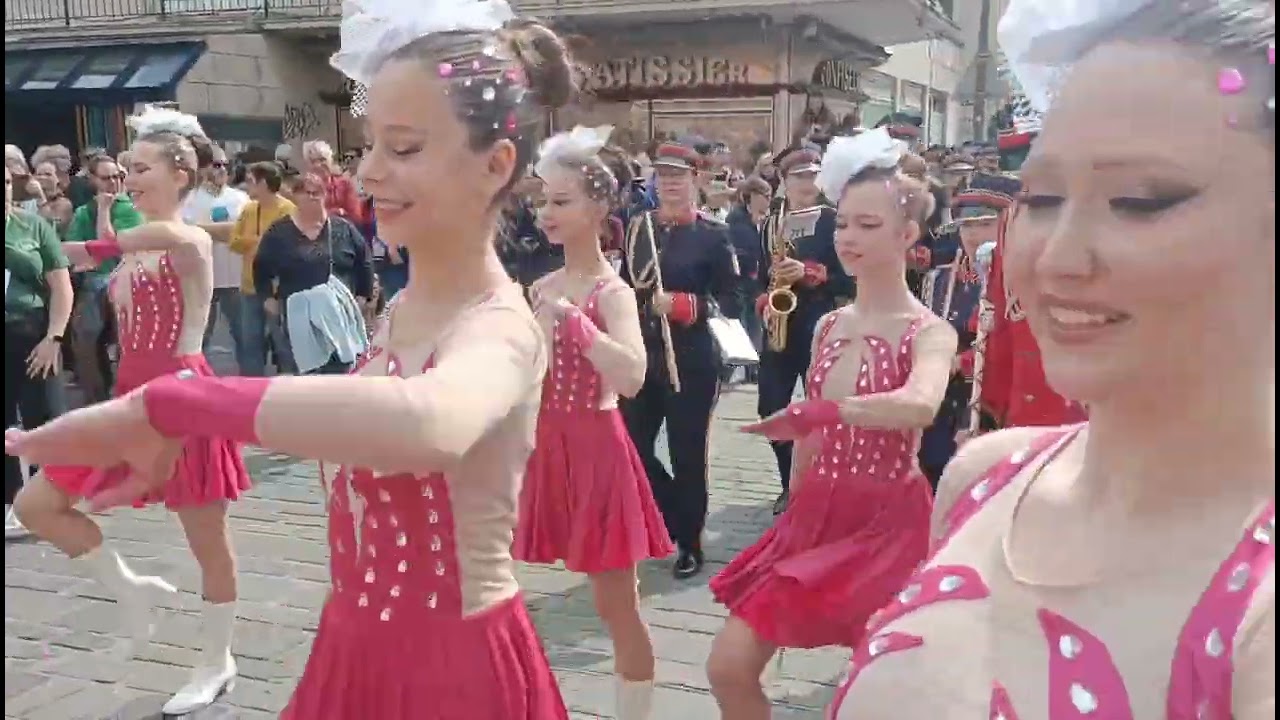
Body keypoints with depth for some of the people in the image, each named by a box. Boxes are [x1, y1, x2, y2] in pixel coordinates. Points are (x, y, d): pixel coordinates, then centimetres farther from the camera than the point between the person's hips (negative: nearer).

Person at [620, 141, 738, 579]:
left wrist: (682, 304, -21)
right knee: (633, 448, 5)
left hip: (690, 361, -4)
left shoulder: (713, 235, -5)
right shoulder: (638, 228, 8)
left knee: (687, 455, 3)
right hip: (642, 356, 4)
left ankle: (690, 544, 19)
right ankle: (674, 517, 29)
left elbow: (730, 298, -7)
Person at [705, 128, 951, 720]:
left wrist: (820, 411, -42)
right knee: (729, 668, 3)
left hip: (888, 523, -6)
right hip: (818, 517, 6)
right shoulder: (828, 325, 7)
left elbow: (920, 405, -35)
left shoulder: (929, 333, -11)